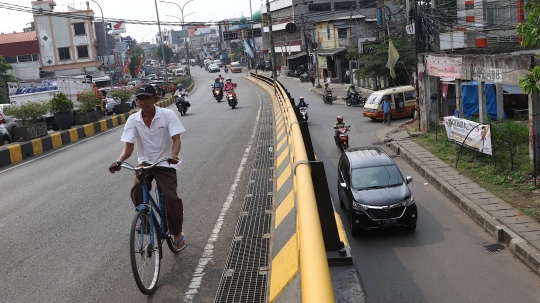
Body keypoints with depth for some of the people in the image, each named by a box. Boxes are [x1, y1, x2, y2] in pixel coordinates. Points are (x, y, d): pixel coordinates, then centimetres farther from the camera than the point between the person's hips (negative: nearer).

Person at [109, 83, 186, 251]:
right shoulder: (133, 120, -7)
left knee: (171, 198, -15)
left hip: (166, 163, -2)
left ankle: (177, 233, 10)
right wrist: (119, 161, -28)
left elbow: (176, 139, -21)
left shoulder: (167, 115, -14)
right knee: (137, 189, -26)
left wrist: (173, 155, -41)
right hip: (145, 162, 2)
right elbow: (129, 145, -8)